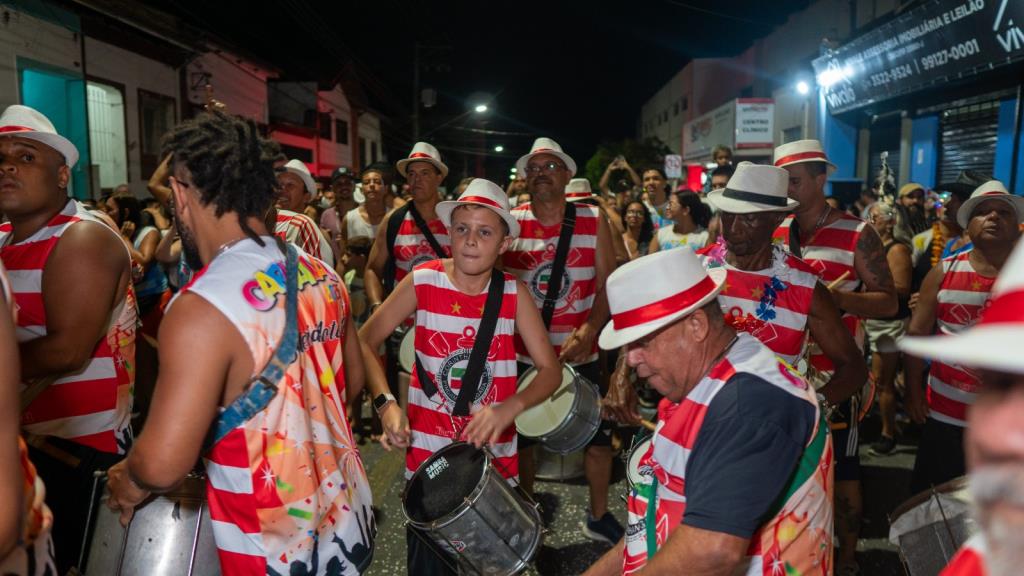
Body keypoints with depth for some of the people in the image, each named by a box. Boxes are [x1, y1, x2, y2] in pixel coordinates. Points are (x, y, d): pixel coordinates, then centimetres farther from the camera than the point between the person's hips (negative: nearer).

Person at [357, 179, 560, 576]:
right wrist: (386, 404, -18)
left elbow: (551, 371, -6)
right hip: (428, 453, -1)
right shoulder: (424, 280, -9)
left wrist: (509, 408, -24)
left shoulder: (513, 292, -6)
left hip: (494, 453, 2)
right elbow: (364, 342, -4)